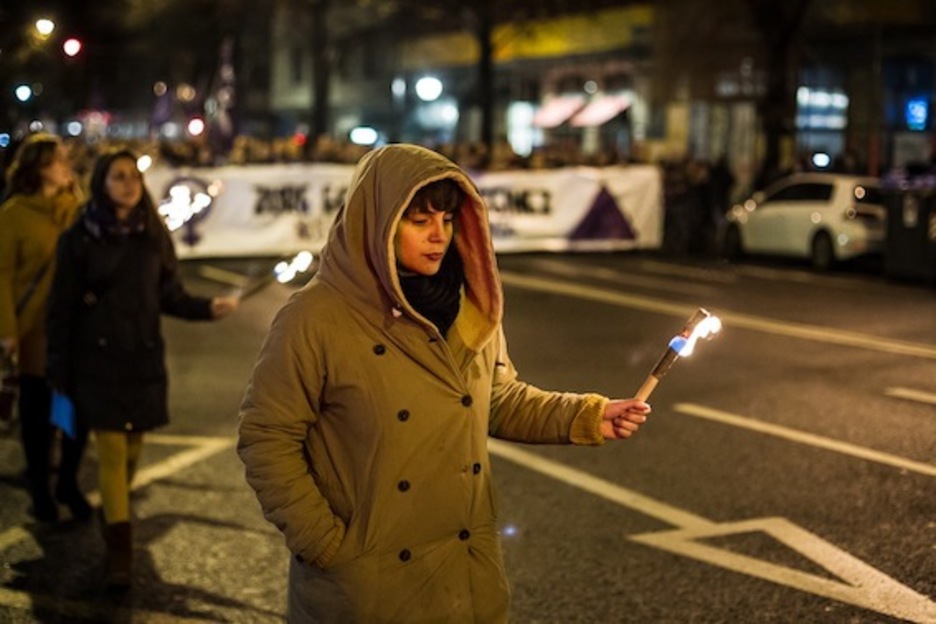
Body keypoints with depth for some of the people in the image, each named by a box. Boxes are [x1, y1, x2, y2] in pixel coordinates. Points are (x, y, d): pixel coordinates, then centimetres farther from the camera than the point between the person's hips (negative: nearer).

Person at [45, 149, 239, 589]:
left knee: (132, 447, 14)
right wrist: (59, 372, -5)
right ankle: (120, 548, -2)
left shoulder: (154, 235, 3)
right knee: (110, 451, -6)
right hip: (97, 360, -3)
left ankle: (114, 513, 39)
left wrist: (209, 307, -14)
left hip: (144, 359, 3)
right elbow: (62, 309, -4)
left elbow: (170, 296, 5)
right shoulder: (79, 238, -6)